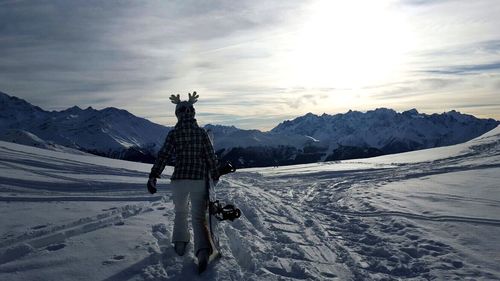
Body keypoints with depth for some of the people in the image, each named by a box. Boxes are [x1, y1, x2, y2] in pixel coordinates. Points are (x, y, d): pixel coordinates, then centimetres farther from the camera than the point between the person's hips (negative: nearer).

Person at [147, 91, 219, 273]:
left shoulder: (174, 133, -2)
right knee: (199, 217, 2)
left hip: (179, 179, 0)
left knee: (180, 211, 25)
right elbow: (211, 157, 4)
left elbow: (163, 156, -7)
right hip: (200, 179, 1)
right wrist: (215, 177, 15)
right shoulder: (202, 132, 3)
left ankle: (180, 243, 27)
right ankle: (203, 250, -18)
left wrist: (153, 177, -3)